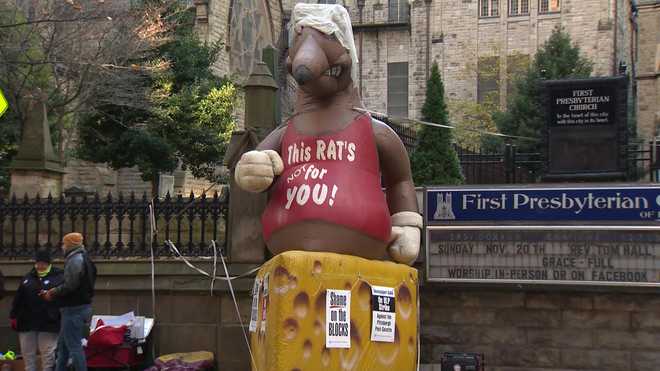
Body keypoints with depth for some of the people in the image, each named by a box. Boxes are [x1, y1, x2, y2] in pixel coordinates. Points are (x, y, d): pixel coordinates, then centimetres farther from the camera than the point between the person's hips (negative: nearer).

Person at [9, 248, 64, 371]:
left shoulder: (59, 277, -1)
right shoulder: (28, 278, 15)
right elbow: (18, 299, 15)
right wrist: (13, 316, 10)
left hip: (48, 323, -5)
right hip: (27, 322, 5)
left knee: (48, 354, -1)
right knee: (27, 353, 10)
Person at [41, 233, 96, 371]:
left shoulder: (75, 260, -15)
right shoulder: (83, 259, 16)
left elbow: (69, 286, -24)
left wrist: (52, 293, -8)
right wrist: (53, 292, 12)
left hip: (74, 309, -10)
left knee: (74, 346, -7)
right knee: (63, 344, 18)